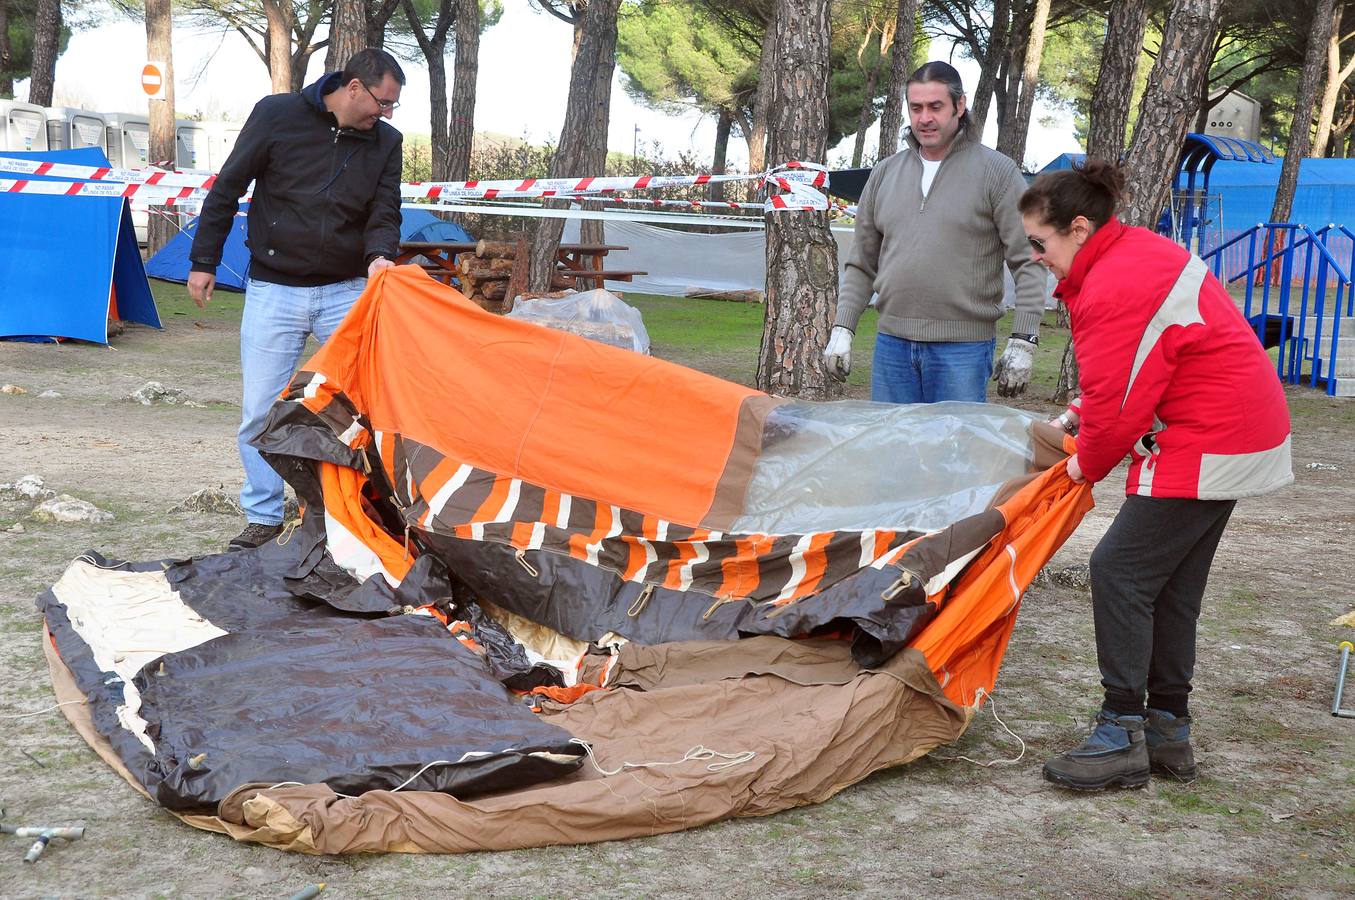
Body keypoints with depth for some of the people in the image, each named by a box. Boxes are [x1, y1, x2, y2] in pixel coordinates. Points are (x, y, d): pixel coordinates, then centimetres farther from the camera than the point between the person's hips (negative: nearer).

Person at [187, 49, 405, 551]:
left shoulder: (384, 142, 0)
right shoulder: (277, 115, -8)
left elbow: (385, 213, 1)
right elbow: (228, 187, -1)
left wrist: (379, 255, -22)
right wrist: (203, 261, 0)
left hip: (346, 292, 2)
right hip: (273, 291, -2)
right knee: (261, 410, 1)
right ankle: (263, 519, 14)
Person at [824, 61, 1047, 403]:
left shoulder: (996, 172, -1)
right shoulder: (885, 174, 13)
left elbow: (1028, 263, -4)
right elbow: (861, 264, 17)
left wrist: (1022, 341, -11)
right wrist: (842, 329, 8)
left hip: (963, 347, -4)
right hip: (892, 342, 4)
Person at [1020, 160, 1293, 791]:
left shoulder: (1113, 289, -22)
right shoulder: (1137, 252, 12)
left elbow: (1117, 405, -18)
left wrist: (1088, 464, 0)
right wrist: (1080, 416, 10)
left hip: (1206, 448, -11)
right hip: (1242, 435, 11)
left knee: (1119, 572, -8)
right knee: (1173, 584, 14)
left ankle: (1122, 738, -4)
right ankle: (1169, 732, 22)